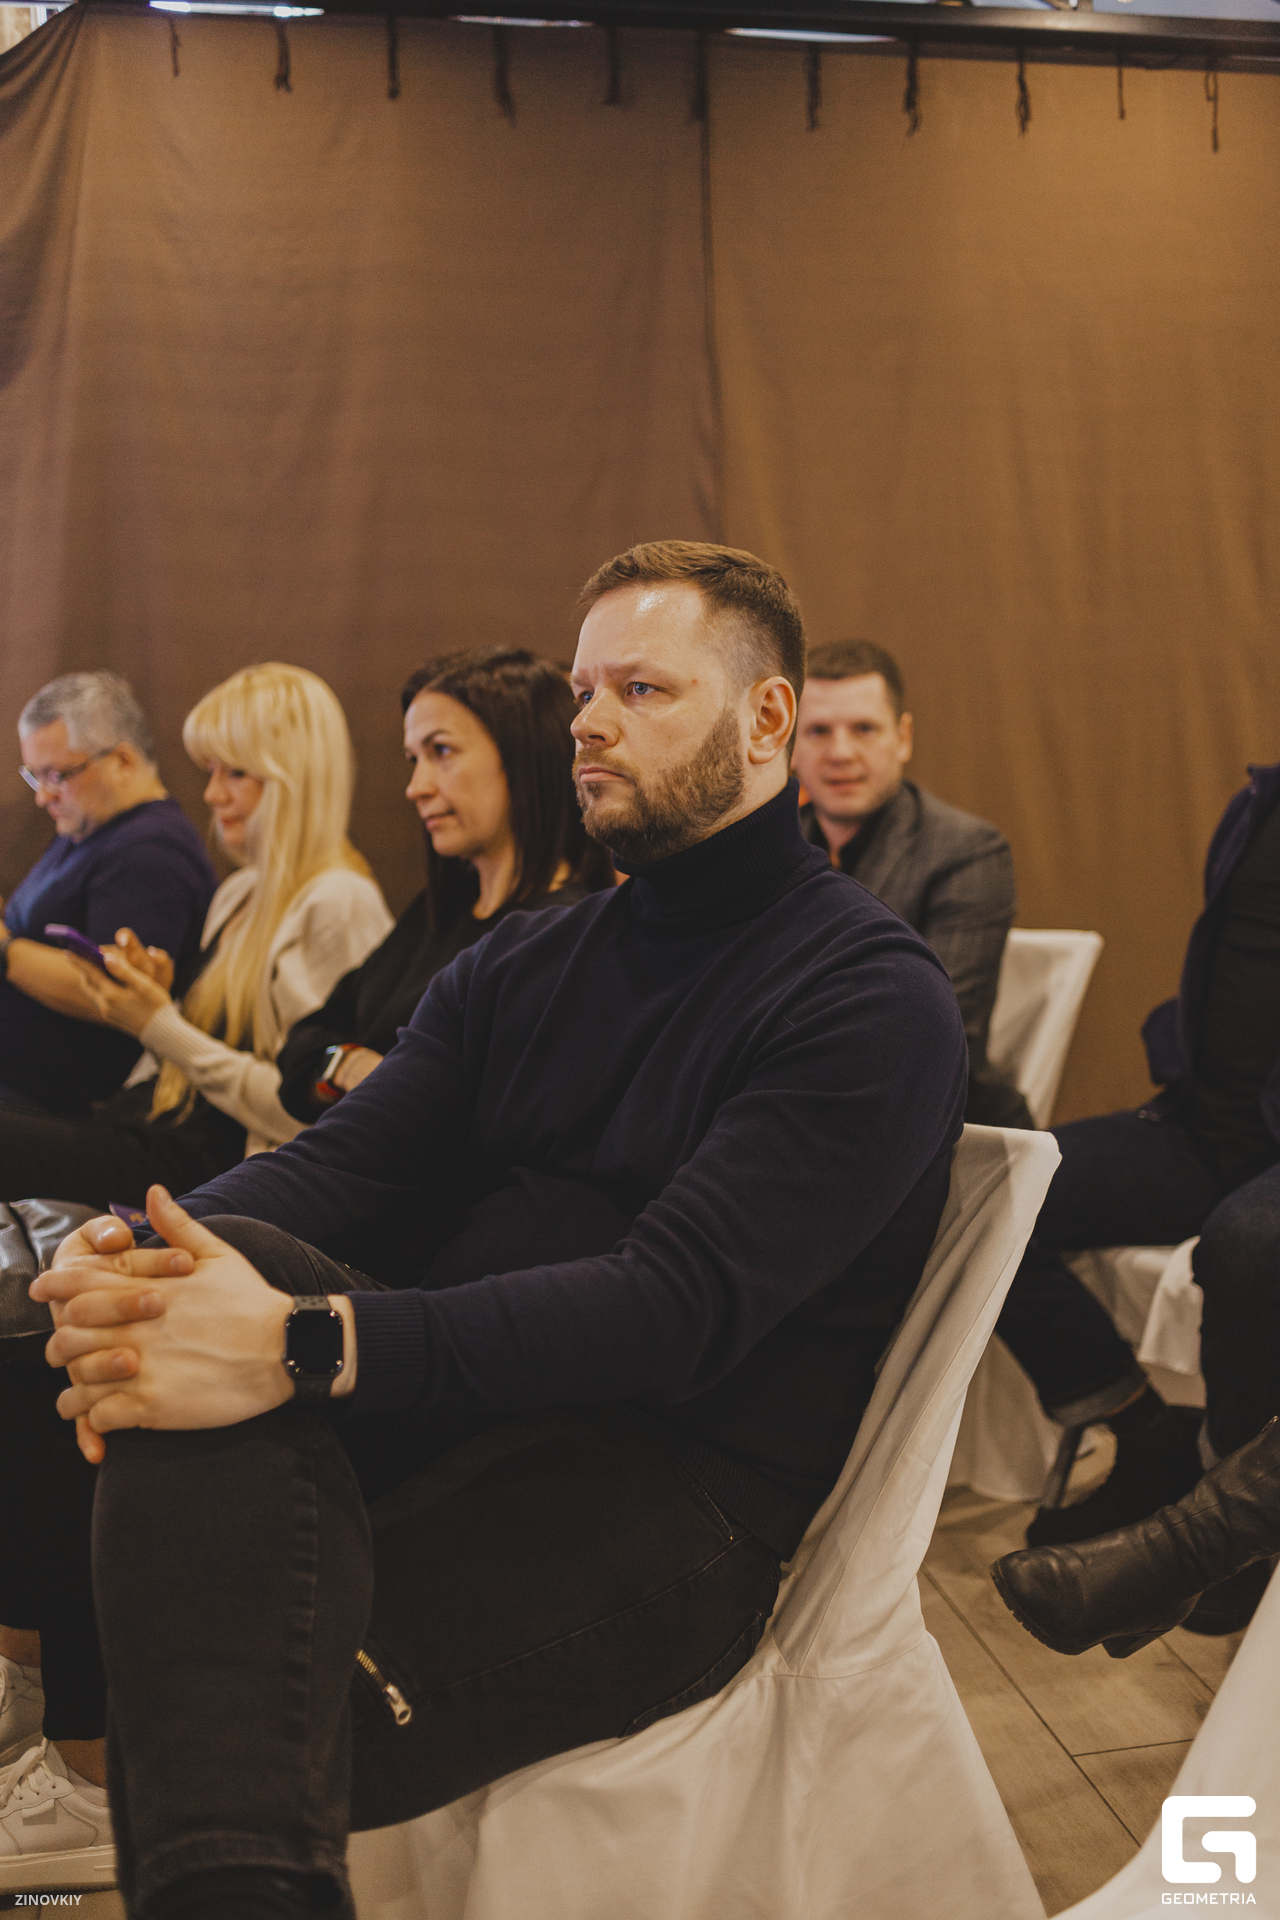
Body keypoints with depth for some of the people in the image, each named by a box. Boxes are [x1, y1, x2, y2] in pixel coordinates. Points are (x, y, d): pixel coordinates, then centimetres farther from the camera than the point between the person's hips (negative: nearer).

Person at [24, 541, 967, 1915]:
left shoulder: (874, 999, -6)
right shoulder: (524, 962, 19)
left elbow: (680, 1308, -19)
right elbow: (338, 1160, 5)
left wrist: (308, 1344, -31)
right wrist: (150, 1257, -19)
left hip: (674, 1501, -7)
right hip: (449, 1419, 7)